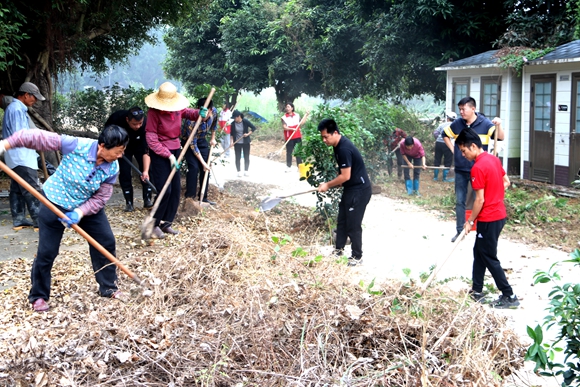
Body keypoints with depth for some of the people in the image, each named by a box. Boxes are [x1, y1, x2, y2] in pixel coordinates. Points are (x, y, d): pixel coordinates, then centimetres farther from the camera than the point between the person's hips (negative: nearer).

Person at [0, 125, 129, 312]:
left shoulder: (112, 168, -19)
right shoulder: (77, 146, -31)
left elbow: (100, 197, -15)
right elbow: (40, 138, -27)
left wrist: (80, 213, -29)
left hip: (88, 206, 4)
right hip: (55, 204, -4)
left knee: (106, 242, 4)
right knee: (46, 252, -1)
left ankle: (108, 287, 22)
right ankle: (38, 296, 18)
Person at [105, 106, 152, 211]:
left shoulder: (146, 125, -36)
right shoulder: (117, 117, -34)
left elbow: (146, 151, -35)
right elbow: (107, 128, -9)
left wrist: (145, 171, -42)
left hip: (140, 146, -1)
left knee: (146, 172, -14)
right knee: (124, 172, -8)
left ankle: (147, 199, -5)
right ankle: (129, 202, -1)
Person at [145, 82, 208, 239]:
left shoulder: (177, 108, -3)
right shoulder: (154, 112, -18)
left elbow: (188, 113, 17)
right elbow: (151, 138, -17)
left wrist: (199, 113, -7)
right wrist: (168, 155, -21)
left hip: (175, 150, 6)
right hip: (159, 153, -6)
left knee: (176, 189, 6)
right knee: (165, 191, -10)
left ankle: (166, 223, 18)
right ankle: (154, 225, 4)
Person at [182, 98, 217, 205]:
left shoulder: (214, 112, -22)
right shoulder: (191, 121, -37)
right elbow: (193, 145, -30)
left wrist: (213, 138, 9)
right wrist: (203, 163, -28)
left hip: (202, 140, 5)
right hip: (188, 141, -5)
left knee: (206, 169, 2)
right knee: (194, 167, -18)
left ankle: (203, 197, 12)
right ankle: (189, 197, -9)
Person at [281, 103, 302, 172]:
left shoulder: (297, 115, 6)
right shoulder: (284, 117, -6)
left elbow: (300, 124, 17)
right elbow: (284, 127, -14)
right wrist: (292, 129, -29)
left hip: (298, 137, 3)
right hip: (289, 138, -3)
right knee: (289, 152, 2)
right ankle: (289, 166, 8)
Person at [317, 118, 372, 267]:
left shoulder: (344, 149, -27)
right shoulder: (339, 145, 5)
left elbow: (345, 176, -24)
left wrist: (328, 185, -12)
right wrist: (333, 184, 8)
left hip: (359, 190, -10)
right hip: (351, 189, 10)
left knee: (353, 225, -1)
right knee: (342, 221, 18)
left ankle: (357, 257, 12)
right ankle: (338, 249, 32)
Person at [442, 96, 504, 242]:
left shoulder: (485, 124, -10)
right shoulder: (457, 124, 0)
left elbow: (501, 137, -17)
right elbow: (445, 135, 18)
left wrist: (498, 126, -35)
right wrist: (452, 149, 8)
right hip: (460, 170, 4)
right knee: (460, 201, 10)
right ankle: (460, 231, 22)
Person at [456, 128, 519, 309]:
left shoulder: (478, 168, -22)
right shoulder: (494, 159, 6)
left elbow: (480, 200, -20)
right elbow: (506, 182, 16)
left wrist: (470, 221, -10)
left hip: (488, 219, -10)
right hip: (499, 214, 10)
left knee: (489, 258, 1)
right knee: (479, 251, 18)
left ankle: (509, 296, 7)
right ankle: (477, 291, 24)